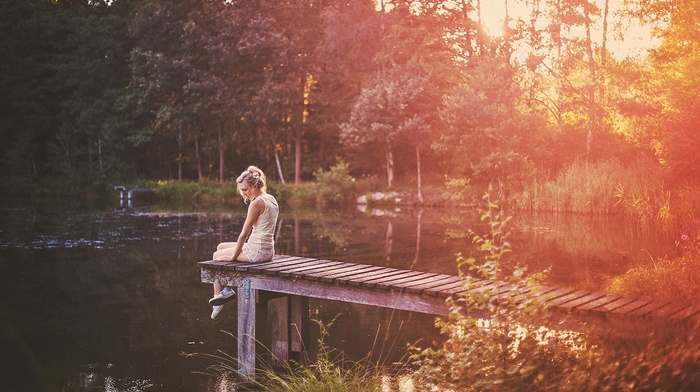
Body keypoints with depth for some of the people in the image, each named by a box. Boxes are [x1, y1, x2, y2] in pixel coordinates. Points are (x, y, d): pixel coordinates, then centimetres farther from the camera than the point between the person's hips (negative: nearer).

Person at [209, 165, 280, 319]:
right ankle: (227, 289, 17)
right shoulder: (271, 199, 8)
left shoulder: (256, 203, -19)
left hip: (257, 251, -10)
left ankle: (218, 294, 19)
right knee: (221, 247, 22)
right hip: (268, 250, 10)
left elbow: (244, 234, -15)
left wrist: (234, 256, -6)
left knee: (217, 256, 9)